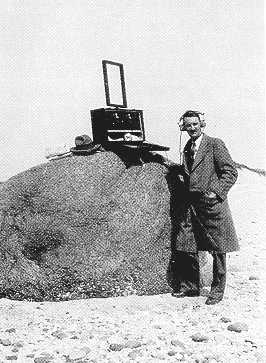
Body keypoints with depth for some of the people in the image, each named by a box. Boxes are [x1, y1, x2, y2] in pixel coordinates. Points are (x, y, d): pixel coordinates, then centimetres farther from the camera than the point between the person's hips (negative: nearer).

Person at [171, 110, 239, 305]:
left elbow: (231, 172, -9)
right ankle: (189, 286, 24)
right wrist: (186, 197, 14)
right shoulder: (187, 148, 15)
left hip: (212, 203, -6)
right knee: (185, 247, 8)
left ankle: (218, 290, 17)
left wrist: (216, 192, -17)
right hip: (191, 205, 7)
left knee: (218, 250, 3)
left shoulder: (215, 144, -5)